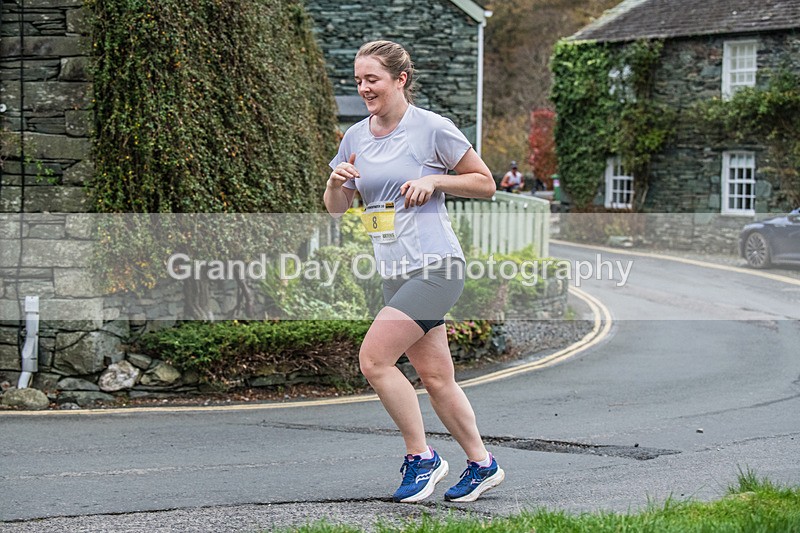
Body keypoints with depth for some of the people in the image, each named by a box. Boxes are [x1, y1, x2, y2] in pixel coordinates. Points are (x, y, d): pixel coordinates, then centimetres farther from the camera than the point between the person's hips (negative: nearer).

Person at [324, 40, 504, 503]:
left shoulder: (433, 128, -7)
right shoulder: (356, 137, 10)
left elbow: (486, 184, 0)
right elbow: (336, 208, 16)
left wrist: (435, 180, -14)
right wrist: (336, 181, -6)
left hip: (435, 267, -7)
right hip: (396, 273, 7)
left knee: (374, 359, -15)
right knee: (435, 377, 9)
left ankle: (421, 458, -2)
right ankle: (482, 465, 21)